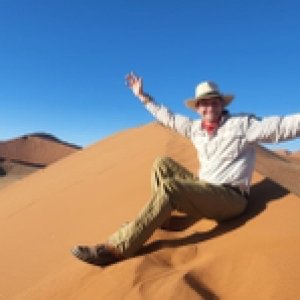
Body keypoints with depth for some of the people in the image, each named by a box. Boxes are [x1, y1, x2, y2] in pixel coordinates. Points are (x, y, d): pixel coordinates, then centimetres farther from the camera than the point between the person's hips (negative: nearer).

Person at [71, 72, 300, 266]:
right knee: (163, 164, 1)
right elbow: (169, 118, 21)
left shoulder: (242, 124, -7)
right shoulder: (196, 128, 11)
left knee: (169, 187, -29)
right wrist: (143, 97, 25)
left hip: (231, 197, -7)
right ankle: (156, 218, -2)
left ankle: (118, 248, -28)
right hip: (204, 189, 7)